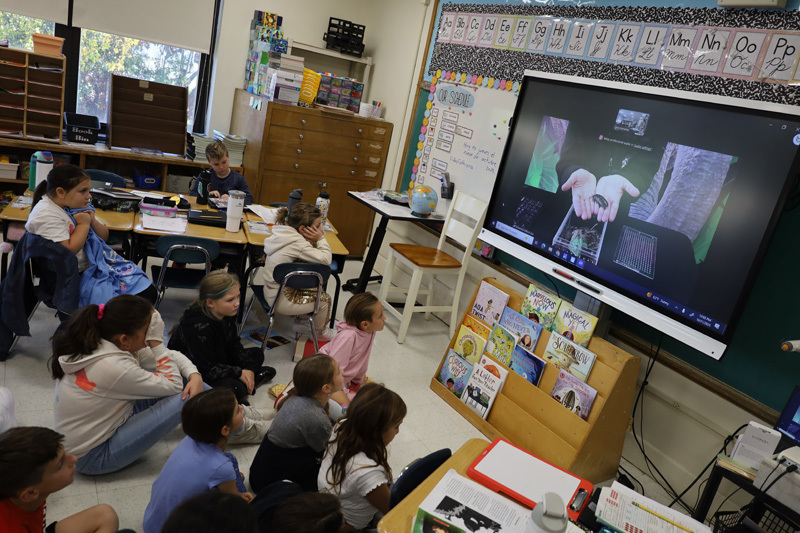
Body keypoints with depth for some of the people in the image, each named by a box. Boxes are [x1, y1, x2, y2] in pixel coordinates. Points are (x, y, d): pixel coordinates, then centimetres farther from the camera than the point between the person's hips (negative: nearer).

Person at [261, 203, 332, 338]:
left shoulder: (283, 233, -1)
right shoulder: (297, 243, -29)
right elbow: (325, 259, -28)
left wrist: (317, 239, -11)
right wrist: (320, 239, -17)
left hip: (271, 289, 9)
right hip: (280, 299, -9)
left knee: (318, 290, 21)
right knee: (324, 299, 4)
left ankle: (301, 322, 34)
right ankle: (318, 333, 28)